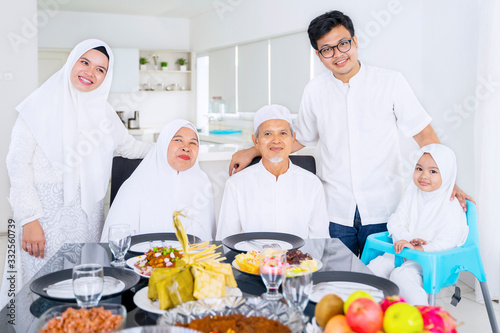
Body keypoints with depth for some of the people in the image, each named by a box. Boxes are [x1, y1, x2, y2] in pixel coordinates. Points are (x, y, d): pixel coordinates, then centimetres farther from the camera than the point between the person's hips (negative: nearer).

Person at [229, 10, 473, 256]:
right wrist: (252, 152, 10)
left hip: (382, 211, -1)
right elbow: (300, 138, 16)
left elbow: (424, 135, -1)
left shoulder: (391, 82, -3)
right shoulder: (315, 90, 3)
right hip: (335, 212, 2)